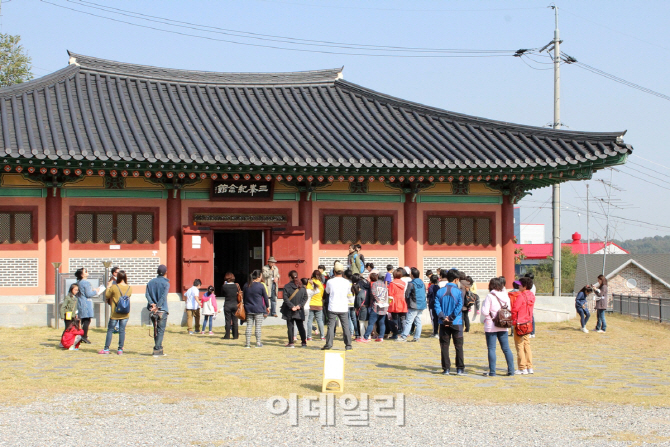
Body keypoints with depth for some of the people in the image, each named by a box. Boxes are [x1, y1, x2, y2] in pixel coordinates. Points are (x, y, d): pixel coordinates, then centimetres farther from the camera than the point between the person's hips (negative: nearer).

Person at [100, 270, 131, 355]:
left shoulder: (114, 287, -12)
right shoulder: (129, 288, -1)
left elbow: (107, 295, 1)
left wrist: (107, 288, 18)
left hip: (115, 313, -3)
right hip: (125, 313, 3)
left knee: (110, 330, 6)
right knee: (122, 330, 6)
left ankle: (106, 349, 8)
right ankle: (120, 349, 6)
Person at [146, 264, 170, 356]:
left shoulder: (150, 282, 11)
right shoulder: (166, 283, -4)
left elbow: (147, 294, -3)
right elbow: (163, 296, -16)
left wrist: (152, 304, -12)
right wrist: (157, 306, -19)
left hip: (152, 311, 5)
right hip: (162, 310, -5)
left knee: (156, 330, 13)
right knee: (161, 330, -3)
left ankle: (159, 350, 15)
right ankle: (157, 350, -12)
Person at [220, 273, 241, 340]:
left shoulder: (224, 286, -11)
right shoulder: (236, 285, -5)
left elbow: (222, 294, 3)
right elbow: (239, 294, 3)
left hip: (227, 305, -2)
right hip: (235, 304, 2)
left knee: (228, 321, 3)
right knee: (235, 321, 8)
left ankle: (227, 335, 5)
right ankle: (235, 335, 10)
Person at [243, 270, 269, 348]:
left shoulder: (246, 286, 6)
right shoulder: (260, 286, -9)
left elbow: (244, 297, 14)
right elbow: (265, 297, -2)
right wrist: (267, 306, 11)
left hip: (249, 309, 4)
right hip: (258, 309, -4)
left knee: (249, 326, 7)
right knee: (258, 326, 2)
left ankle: (248, 343, 6)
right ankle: (258, 343, 5)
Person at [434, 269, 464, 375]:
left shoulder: (440, 291, 2)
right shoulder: (458, 291, -8)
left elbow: (437, 306, -5)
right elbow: (459, 306, -15)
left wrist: (443, 317, -10)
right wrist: (451, 318, -12)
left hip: (443, 323, 3)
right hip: (456, 323, -2)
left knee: (444, 346, 7)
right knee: (459, 346, 6)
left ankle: (446, 368, 6)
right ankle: (460, 369, 6)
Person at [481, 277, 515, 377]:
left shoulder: (490, 296, -12)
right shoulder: (506, 296, 4)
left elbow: (485, 311, -16)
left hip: (491, 326, -5)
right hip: (503, 327, 5)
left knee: (491, 349, 0)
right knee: (506, 348, 10)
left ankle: (492, 372, -1)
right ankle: (511, 370, 10)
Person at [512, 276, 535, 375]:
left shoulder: (520, 296, -18)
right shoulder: (532, 296, 7)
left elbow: (515, 309, -19)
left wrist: (513, 320, -5)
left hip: (519, 323, -8)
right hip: (528, 322, 8)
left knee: (520, 345, -1)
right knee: (527, 345, 13)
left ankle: (522, 368, 0)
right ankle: (529, 367, 14)